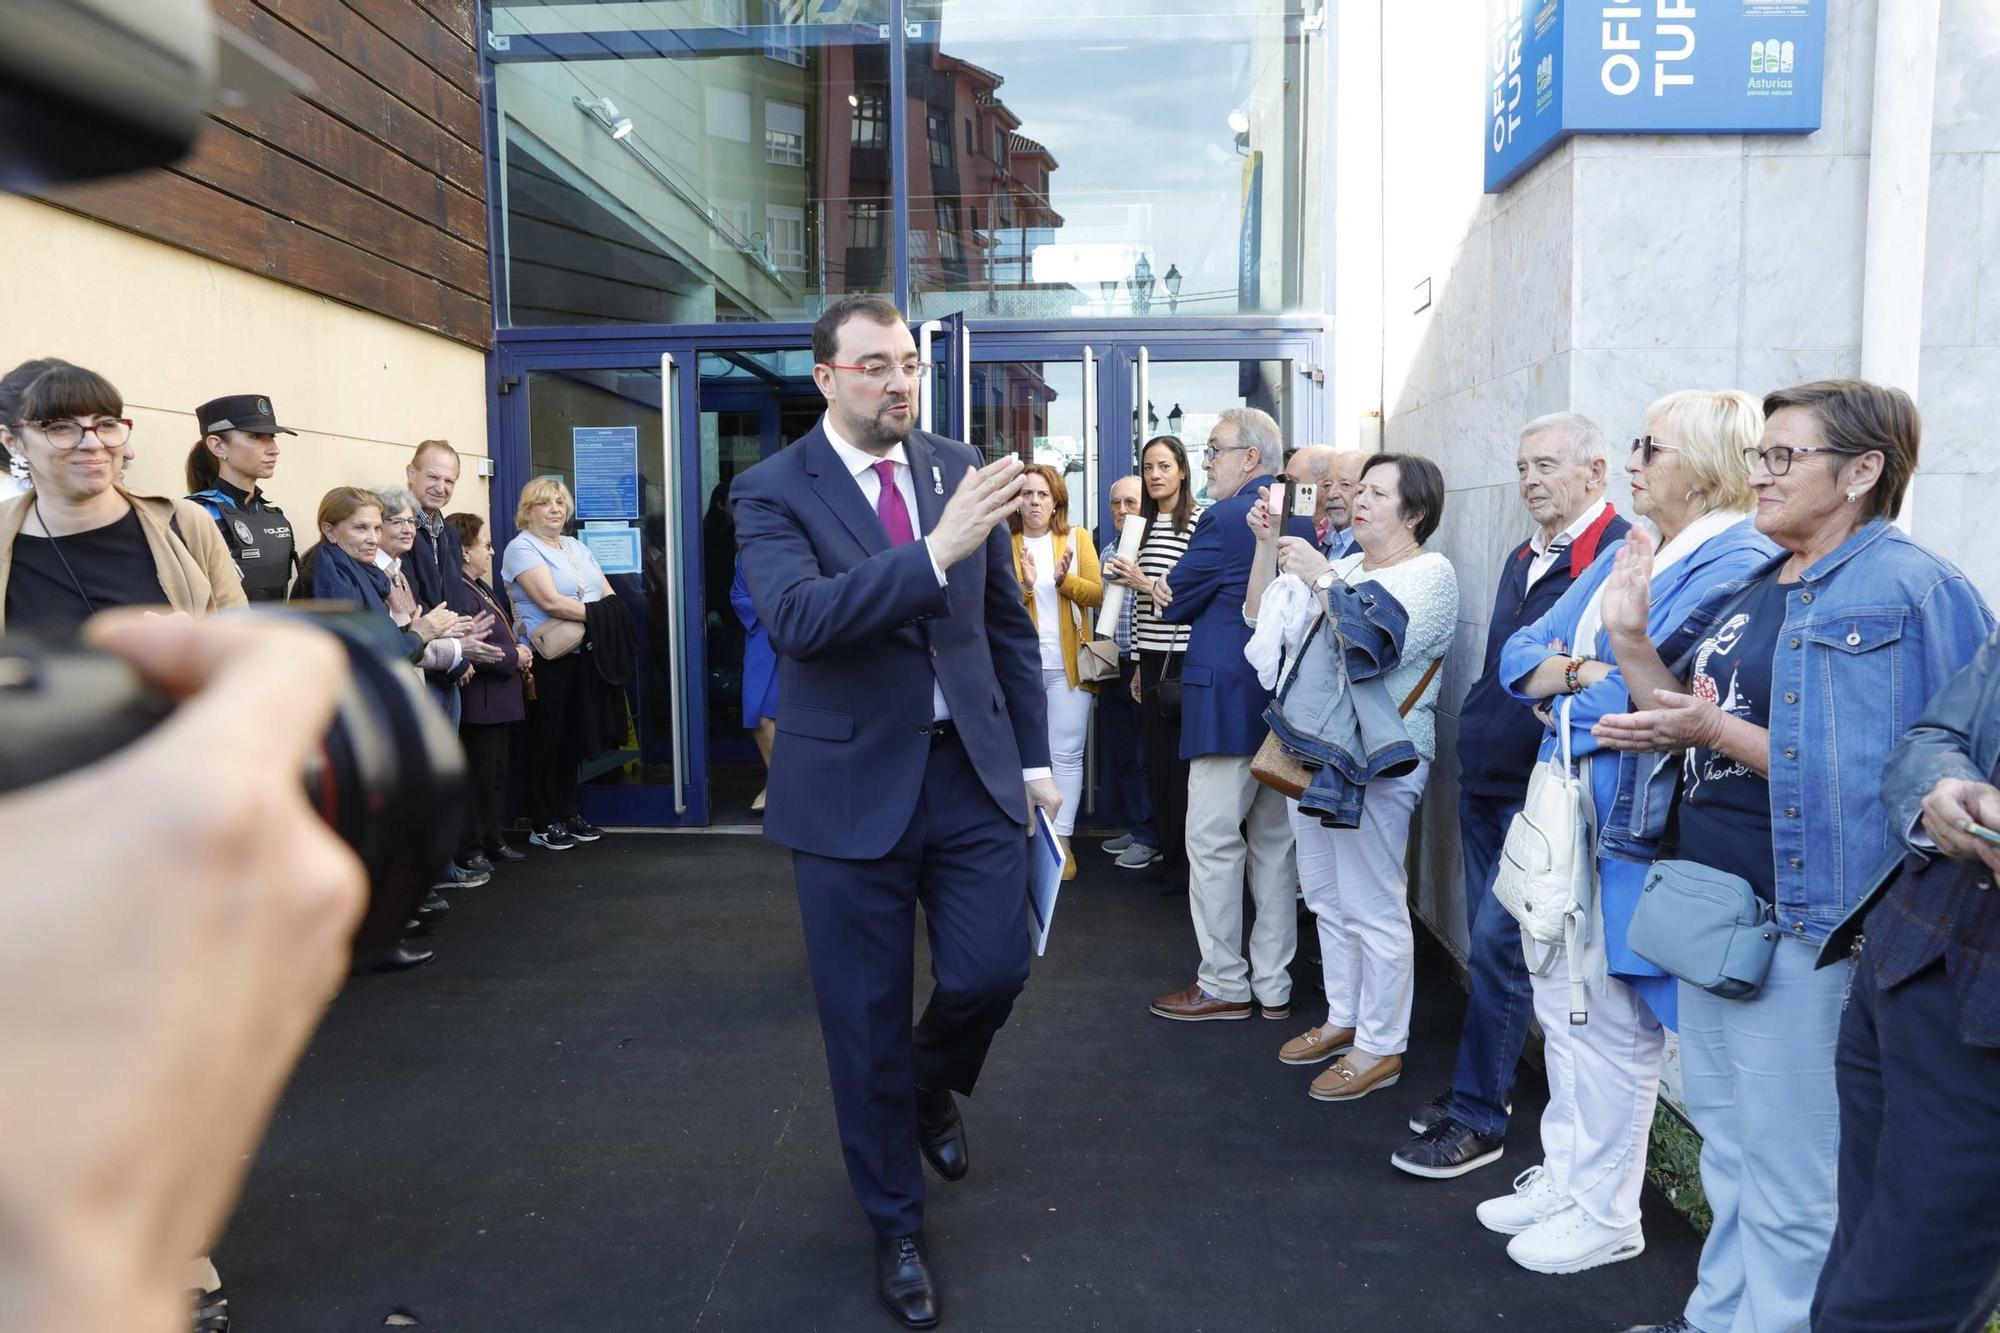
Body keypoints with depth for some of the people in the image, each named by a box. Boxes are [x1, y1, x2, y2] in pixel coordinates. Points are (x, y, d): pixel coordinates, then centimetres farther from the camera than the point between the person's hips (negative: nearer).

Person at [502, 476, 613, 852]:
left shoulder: (577, 547, 17)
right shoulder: (522, 548, -6)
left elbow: (609, 596, 10)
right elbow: (550, 601, -19)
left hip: (584, 655, 7)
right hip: (548, 660, -7)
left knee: (573, 736, 13)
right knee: (548, 738, 1)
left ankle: (569, 813, 24)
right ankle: (544, 823, 11)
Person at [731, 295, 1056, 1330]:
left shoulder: (958, 469, 4)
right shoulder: (772, 493, -7)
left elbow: (1008, 623, 10)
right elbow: (795, 618, -26)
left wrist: (1033, 756, 9)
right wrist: (933, 553, -35)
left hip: (972, 772, 3)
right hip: (851, 785, -3)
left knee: (993, 972, 2)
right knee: (866, 1020, 8)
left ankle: (931, 1086, 40)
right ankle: (895, 1225, 30)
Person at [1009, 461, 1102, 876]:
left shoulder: (1077, 538, 6)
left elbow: (1097, 594, -2)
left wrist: (1064, 580, -18)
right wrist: (1023, 588, -22)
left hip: (1068, 664, 0)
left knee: (1066, 754, 0)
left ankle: (1062, 841, 4)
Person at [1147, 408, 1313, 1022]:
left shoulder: (1225, 520, -13)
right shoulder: (1301, 522, 11)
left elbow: (1175, 603, -8)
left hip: (1228, 703, -8)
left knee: (1214, 844, 1)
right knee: (1275, 843, 12)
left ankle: (1223, 985, 8)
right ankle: (1273, 984, 20)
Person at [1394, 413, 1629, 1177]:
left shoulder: (1619, 555, -14)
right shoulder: (1524, 560, 15)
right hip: (1484, 781, 9)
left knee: (1497, 945, -5)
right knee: (1489, 945, 16)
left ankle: (1478, 1119, 6)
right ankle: (1484, 1083, 30)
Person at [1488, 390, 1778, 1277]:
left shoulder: (1736, 567, -16)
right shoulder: (1628, 551, 11)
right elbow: (1522, 655, 9)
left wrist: (1565, 681, -9)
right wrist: (1584, 672, -11)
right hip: (1564, 812, 8)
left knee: (1610, 1021, 4)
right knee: (1562, 1000, 17)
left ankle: (1605, 1213, 23)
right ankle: (1566, 1174, 34)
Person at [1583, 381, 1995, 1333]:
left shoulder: (1906, 591, -13)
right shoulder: (1757, 585, 11)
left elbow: (1873, 780, -21)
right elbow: (1688, 715, 12)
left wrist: (1718, 732, -26)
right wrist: (1631, 639, -2)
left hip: (1800, 923, -8)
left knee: (1791, 1182, 5)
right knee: (1724, 1147, 22)